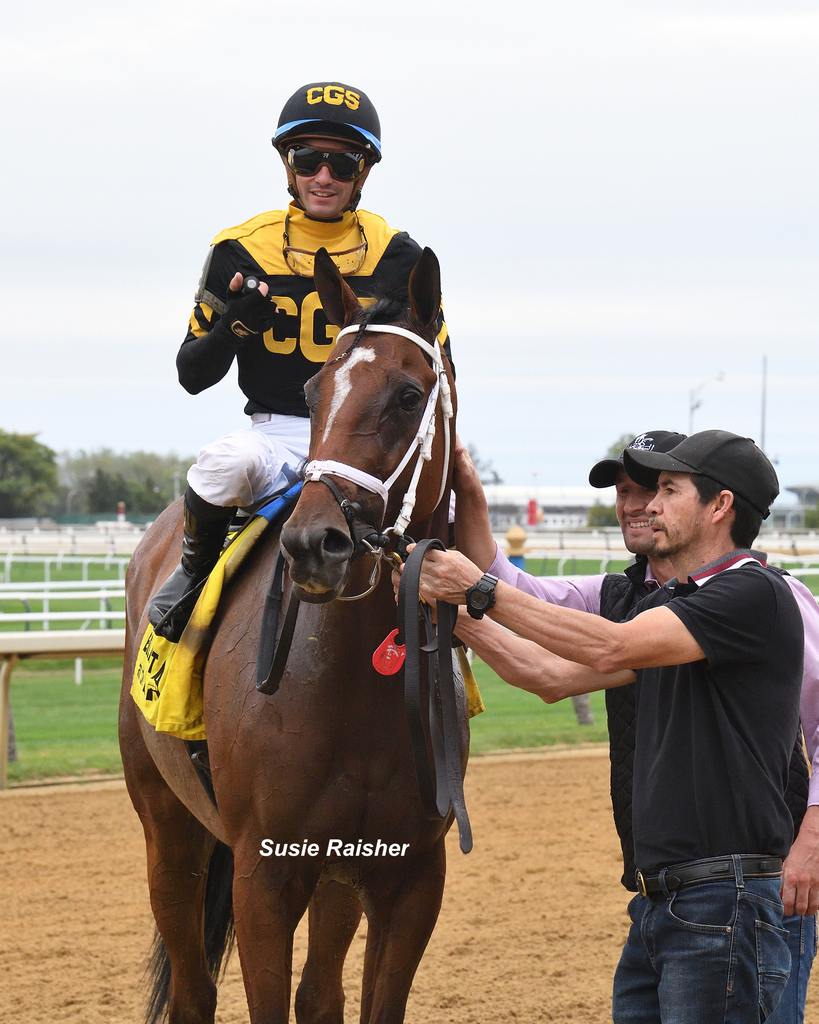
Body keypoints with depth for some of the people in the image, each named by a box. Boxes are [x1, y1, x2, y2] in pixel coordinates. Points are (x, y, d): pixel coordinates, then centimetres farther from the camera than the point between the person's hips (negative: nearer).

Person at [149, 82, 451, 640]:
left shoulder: (397, 257, 5)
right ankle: (193, 572, -4)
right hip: (278, 434, -1)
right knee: (224, 463, -36)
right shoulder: (243, 251, 2)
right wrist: (233, 326, -19)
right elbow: (193, 375, 3)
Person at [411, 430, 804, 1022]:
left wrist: (484, 591, -17)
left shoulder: (755, 593, -12)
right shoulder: (670, 604, 20)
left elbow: (612, 649, -21)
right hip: (659, 903, 9)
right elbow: (553, 676, 20)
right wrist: (455, 612, 12)